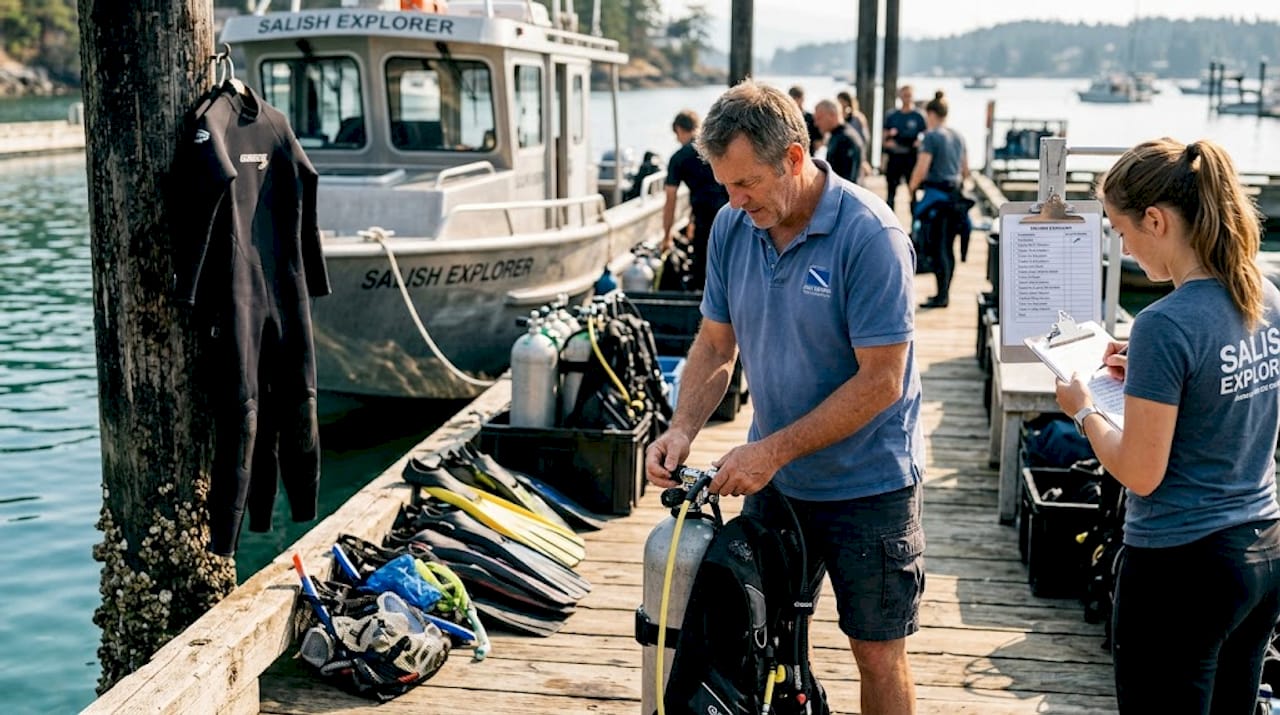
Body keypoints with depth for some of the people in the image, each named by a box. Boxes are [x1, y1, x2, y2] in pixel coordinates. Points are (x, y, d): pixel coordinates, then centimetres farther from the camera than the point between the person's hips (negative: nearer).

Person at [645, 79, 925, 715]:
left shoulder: (870, 234, -21)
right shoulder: (733, 226, -3)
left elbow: (880, 381, -22)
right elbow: (715, 343, 5)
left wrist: (773, 450, -23)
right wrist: (682, 429, -11)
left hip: (866, 485, -5)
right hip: (772, 478, 6)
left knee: (878, 654, 8)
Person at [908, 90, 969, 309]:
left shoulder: (931, 137, -10)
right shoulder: (958, 136, 12)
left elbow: (922, 168, -15)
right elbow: (965, 169, 18)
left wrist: (912, 186, 1)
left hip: (937, 195, -7)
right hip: (955, 196, 8)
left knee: (937, 248, -5)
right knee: (948, 247, 12)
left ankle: (941, 296, -6)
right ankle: (944, 293, 19)